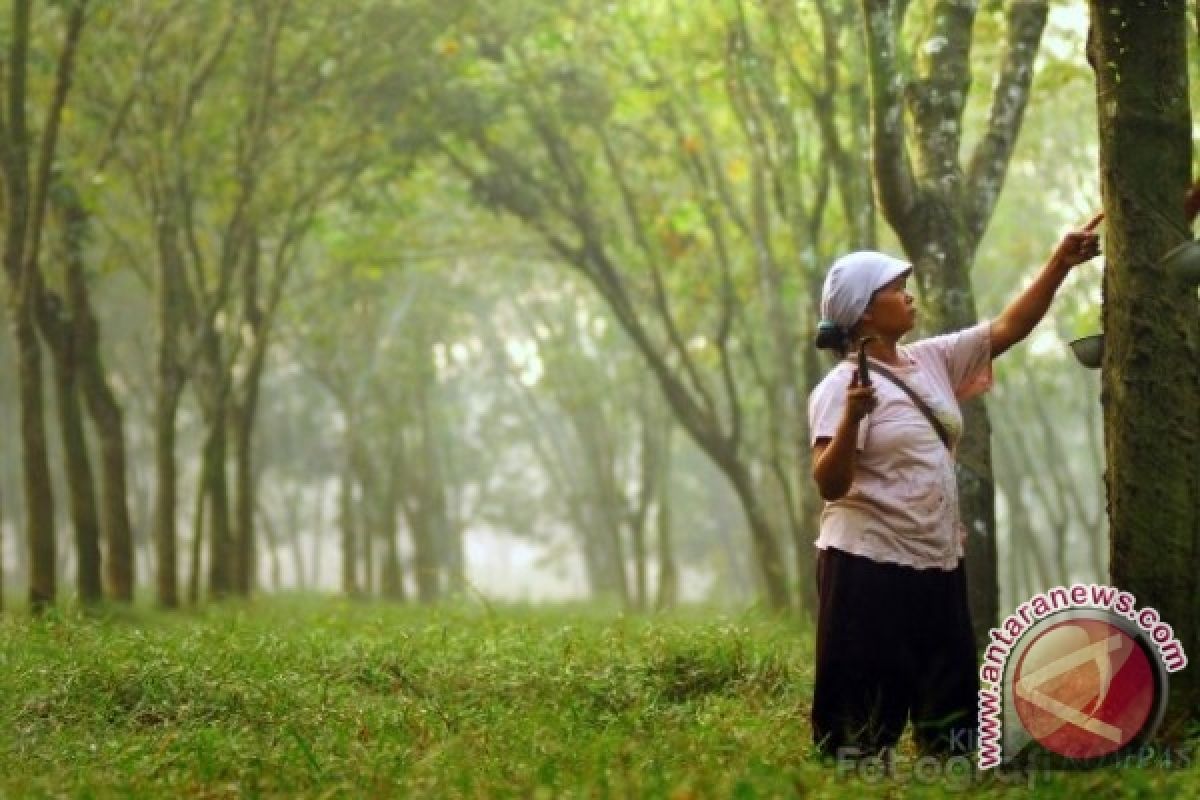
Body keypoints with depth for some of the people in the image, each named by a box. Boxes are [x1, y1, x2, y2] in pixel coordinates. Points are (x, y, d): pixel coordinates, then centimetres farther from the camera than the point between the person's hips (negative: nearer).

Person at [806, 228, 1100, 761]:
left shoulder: (933, 360, 9)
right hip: (869, 566, -8)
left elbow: (1007, 329, 12)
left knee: (950, 708, 12)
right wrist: (852, 417, -36)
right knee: (862, 719, -6)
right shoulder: (841, 386, -12)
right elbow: (830, 485, -20)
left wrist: (1060, 264, 3)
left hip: (936, 562, 8)